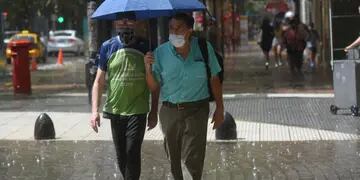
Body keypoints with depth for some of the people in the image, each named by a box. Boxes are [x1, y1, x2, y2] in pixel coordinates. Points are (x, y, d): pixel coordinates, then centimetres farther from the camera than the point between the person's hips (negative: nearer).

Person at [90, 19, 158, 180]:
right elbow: (99, 82, 5)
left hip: (137, 111, -3)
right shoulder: (108, 47, 2)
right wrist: (95, 111, -4)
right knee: (121, 156, 12)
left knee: (132, 153, -12)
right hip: (115, 111, 3)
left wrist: (154, 112, 3)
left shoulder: (146, 47, -2)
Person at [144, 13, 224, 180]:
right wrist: (148, 68, -15)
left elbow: (214, 79, 5)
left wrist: (219, 108, 6)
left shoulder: (204, 48, -5)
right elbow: (154, 87, 2)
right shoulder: (160, 53, -4)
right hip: (169, 111, 2)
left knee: (192, 159, -9)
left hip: (196, 110, -2)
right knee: (173, 160, 10)